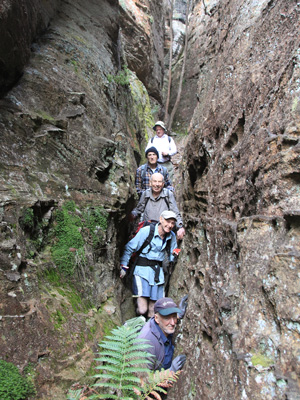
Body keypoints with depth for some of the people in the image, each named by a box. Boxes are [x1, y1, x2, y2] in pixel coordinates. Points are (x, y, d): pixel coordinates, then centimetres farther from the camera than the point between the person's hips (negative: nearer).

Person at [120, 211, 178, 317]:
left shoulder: (171, 236, 4)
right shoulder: (146, 231, -12)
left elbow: (172, 253, 21)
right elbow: (130, 248, -4)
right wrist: (124, 267, -2)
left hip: (158, 272, 5)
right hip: (142, 270, -5)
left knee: (153, 311, 6)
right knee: (142, 310, -13)